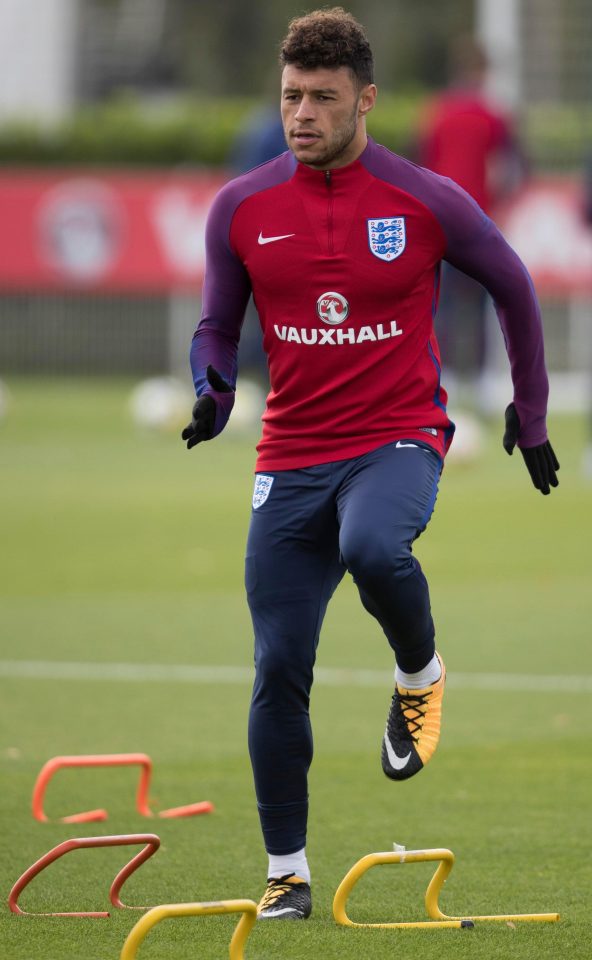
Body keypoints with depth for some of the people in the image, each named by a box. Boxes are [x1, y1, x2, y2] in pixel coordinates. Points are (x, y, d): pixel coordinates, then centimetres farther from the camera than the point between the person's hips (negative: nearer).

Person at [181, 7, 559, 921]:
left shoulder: (428, 202, -6)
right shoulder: (241, 209, 0)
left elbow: (513, 287, 9)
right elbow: (218, 324, 12)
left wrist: (531, 412, 14)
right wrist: (212, 394, -9)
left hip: (399, 439, -3)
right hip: (290, 459, 3)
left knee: (372, 548, -37)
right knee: (279, 669, -2)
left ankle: (420, 673, -4)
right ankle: (288, 872, 11)